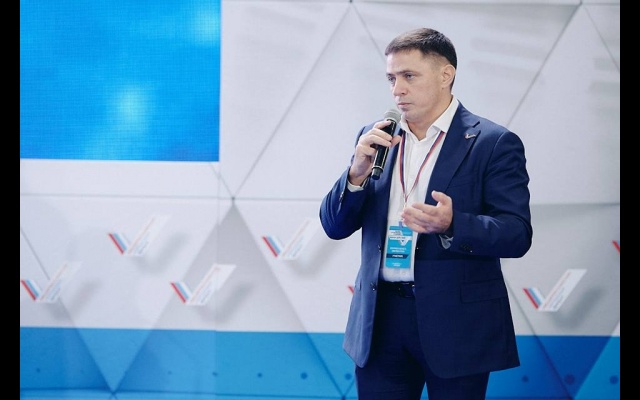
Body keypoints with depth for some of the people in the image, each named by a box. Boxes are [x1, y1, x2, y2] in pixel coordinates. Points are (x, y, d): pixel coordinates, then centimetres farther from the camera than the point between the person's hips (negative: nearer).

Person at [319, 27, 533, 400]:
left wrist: (452, 225, -27)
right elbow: (335, 226, 8)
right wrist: (358, 171, -11)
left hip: (455, 323, -4)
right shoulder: (374, 138, 9)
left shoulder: (494, 142, -5)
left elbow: (518, 234, -10)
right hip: (381, 317, 4)